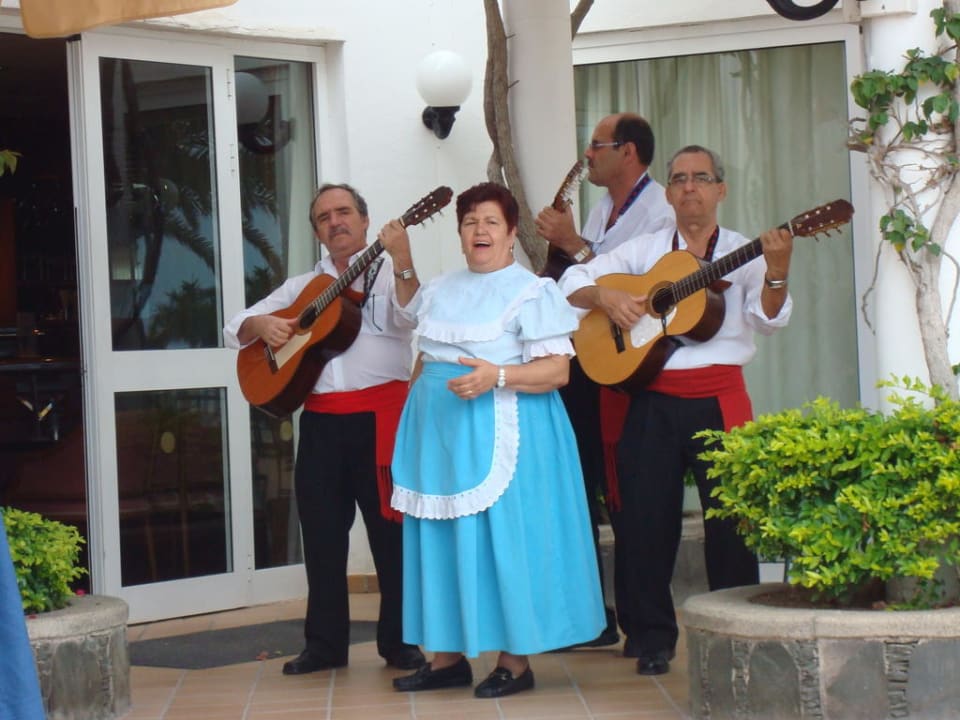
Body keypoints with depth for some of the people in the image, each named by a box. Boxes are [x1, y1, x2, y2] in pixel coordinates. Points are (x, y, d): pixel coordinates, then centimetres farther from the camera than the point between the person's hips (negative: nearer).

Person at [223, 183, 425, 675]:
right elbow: (234, 328, 17)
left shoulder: (389, 273, 6)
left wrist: (403, 265, -34)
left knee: (391, 529, 0)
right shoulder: (303, 286, 18)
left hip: (379, 415, -4)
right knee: (321, 531, 6)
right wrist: (260, 325, -6)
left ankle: (399, 641, 9)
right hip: (321, 419, 4)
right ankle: (325, 642, 15)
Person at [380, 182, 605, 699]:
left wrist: (497, 376, -25)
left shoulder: (531, 291, -7)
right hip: (438, 433, 7)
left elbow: (556, 370, -14)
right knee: (441, 537, 7)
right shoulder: (442, 288, 14)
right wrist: (401, 262, 24)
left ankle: (515, 661, 1)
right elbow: (412, 311, 37)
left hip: (498, 432, -7)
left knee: (501, 537, -7)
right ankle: (448, 656, 14)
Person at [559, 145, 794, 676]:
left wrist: (776, 272, -27)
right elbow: (573, 281, 12)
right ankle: (652, 641, 13)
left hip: (718, 399, -2)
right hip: (653, 399, 2)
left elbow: (768, 319, -8)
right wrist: (605, 297, -8)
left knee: (730, 518, -3)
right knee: (645, 518, 3)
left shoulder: (743, 252, 6)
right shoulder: (645, 249, 12)